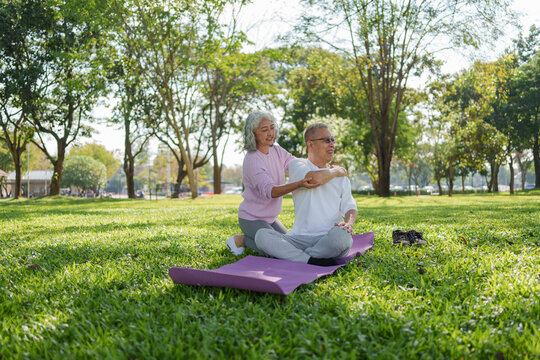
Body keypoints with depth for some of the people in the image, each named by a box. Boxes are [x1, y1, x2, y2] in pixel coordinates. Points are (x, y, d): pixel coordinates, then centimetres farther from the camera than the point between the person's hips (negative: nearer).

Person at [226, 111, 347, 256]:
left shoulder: (277, 151, -1)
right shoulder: (252, 160, -26)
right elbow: (270, 191, -37)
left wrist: (332, 169, -22)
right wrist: (300, 184, -52)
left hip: (270, 217, 8)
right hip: (251, 219, -8)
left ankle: (251, 237, 24)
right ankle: (240, 240, 3)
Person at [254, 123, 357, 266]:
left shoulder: (341, 177, 19)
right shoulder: (297, 165, 10)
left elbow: (350, 207, 10)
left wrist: (349, 223, -14)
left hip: (330, 240, 1)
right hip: (300, 238, -1)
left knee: (341, 234, -37)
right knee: (262, 235, -26)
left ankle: (293, 257, -21)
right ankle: (312, 260, -35)